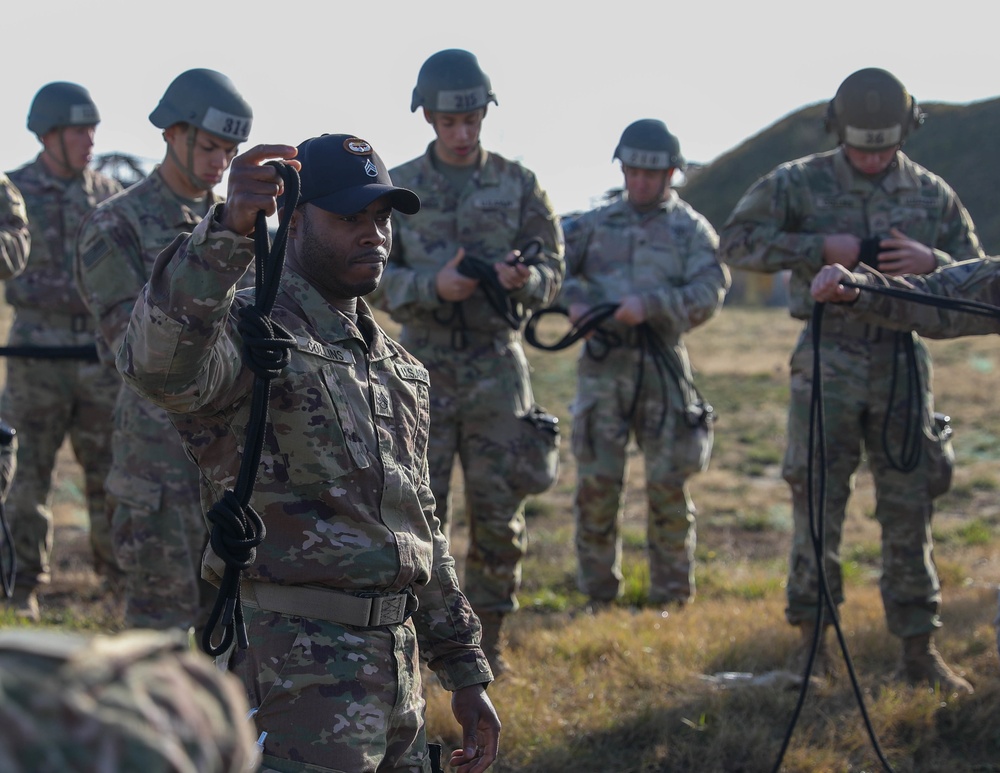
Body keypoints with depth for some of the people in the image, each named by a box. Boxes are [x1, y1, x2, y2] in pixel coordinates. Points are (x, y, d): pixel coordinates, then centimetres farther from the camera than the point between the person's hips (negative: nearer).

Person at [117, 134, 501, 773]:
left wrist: (465, 673, 20)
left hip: (399, 662, 8)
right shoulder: (247, 332, -7)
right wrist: (227, 230, -47)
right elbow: (159, 364, -33)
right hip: (296, 667, -8)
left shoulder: (395, 365, 19)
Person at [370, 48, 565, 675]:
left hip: (497, 368, 1)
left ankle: (489, 639, 14)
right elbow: (375, 278, 0)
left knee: (499, 511, 3)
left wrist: (524, 278, -21)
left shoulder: (518, 185, 3)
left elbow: (553, 270, 3)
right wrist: (434, 285, -18)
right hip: (425, 365, -1)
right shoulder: (398, 189, 2)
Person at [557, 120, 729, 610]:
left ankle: (671, 597, 10)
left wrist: (650, 304, -21)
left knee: (669, 485, 0)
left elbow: (708, 294, -7)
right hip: (601, 366, 2)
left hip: (661, 367, -1)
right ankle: (599, 596, 10)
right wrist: (572, 298, -8)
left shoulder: (691, 230, 5)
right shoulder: (596, 223, 13)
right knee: (595, 481, 0)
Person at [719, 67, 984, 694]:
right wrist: (821, 249, -16)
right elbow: (737, 241, -7)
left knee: (910, 510, 4)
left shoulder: (932, 195, 6)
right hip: (828, 363, -2)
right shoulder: (801, 183, -2)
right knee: (818, 502, 0)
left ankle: (920, 648, 10)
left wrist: (931, 263, -13)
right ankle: (813, 641, 9)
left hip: (902, 361, 2)